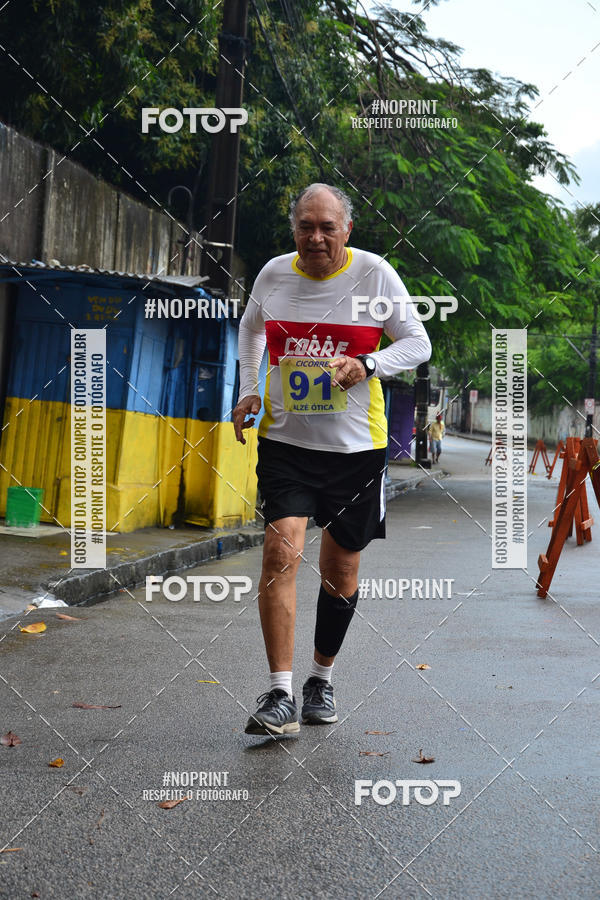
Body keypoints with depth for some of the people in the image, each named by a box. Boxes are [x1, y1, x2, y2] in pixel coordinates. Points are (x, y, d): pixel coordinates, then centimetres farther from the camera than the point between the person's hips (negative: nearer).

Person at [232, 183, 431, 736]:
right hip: (284, 440, 1)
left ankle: (321, 681, 31)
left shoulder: (375, 273, -6)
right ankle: (280, 696, -13)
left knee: (341, 571, 9)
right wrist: (248, 391, 9)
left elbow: (418, 343, 0)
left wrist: (367, 365, -18)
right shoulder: (274, 274, 2)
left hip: (356, 445, 0)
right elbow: (251, 327, 22)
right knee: (282, 551, -17)